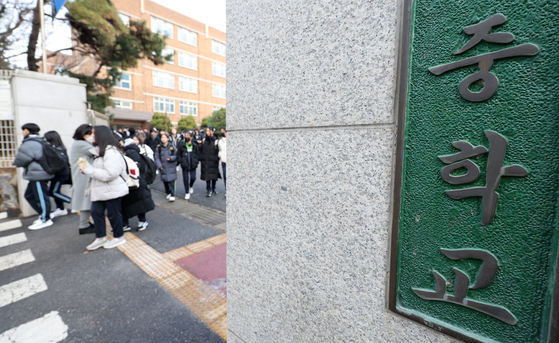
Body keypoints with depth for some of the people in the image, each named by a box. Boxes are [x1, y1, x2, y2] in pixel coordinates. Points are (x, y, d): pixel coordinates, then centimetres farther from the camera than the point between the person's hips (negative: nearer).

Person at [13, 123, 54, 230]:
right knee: (29, 195, 20)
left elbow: (20, 160, -15)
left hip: (38, 175, -10)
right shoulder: (39, 141, 16)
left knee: (41, 197, -2)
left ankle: (45, 220, 8)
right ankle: (44, 214, 25)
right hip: (38, 174, 10)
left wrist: (15, 162, 7)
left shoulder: (29, 144, -17)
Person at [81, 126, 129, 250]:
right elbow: (99, 169, 19)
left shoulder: (111, 152, -20)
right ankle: (101, 238, 26)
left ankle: (119, 237, 23)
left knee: (113, 214, 5)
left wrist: (88, 169, -19)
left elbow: (109, 174, -26)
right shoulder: (100, 151, 13)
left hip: (111, 190, -9)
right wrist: (86, 167, 0)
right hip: (100, 189, 9)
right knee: (96, 211, 11)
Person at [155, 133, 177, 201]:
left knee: (171, 180, -7)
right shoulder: (158, 147, 4)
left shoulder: (172, 146, 1)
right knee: (165, 180, 6)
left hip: (171, 167, -2)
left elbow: (176, 155, 3)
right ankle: (168, 193, 24)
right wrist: (159, 165, -8)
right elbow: (157, 157, 4)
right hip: (163, 167, 2)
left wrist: (171, 158, -16)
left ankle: (172, 195, -2)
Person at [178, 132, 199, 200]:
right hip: (185, 165, 0)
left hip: (193, 165, 1)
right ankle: (187, 192, 19)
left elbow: (197, 154, 8)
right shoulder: (182, 145, -2)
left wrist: (196, 162, 1)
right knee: (185, 179, 3)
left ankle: (190, 186, 37)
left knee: (193, 178, 1)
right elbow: (179, 154, 6)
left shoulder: (195, 145, 0)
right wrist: (180, 161, -4)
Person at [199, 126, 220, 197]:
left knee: (214, 176, 8)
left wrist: (217, 160, -11)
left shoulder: (215, 141, -4)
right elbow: (201, 151, 11)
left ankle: (213, 189, 24)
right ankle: (209, 190, 10)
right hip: (205, 162, 2)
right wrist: (200, 159, 5)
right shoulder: (204, 141, 7)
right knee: (207, 176, 2)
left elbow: (218, 152, -5)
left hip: (213, 162, -2)